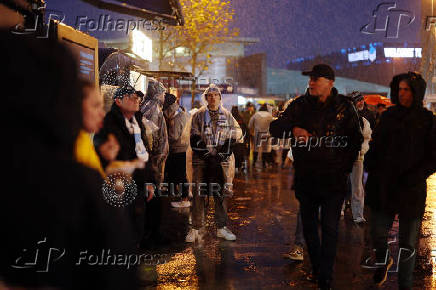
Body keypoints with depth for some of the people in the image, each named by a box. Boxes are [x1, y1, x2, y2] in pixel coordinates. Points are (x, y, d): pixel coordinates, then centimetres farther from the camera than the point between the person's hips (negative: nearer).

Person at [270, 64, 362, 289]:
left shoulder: (344, 107, 1)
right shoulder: (300, 105, 3)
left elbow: (356, 139, 10)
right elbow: (274, 128, -2)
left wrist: (345, 167, 4)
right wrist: (293, 128, -23)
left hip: (333, 180, -2)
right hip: (305, 177, 3)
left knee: (329, 229, -2)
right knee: (308, 226, 14)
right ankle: (316, 268, 33)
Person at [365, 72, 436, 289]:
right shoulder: (389, 115, 8)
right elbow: (375, 143, 15)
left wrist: (414, 177, -15)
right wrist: (371, 166, 1)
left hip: (410, 189, -2)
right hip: (383, 186, 3)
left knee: (407, 243, 8)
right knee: (378, 233, 5)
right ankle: (383, 261, 37)